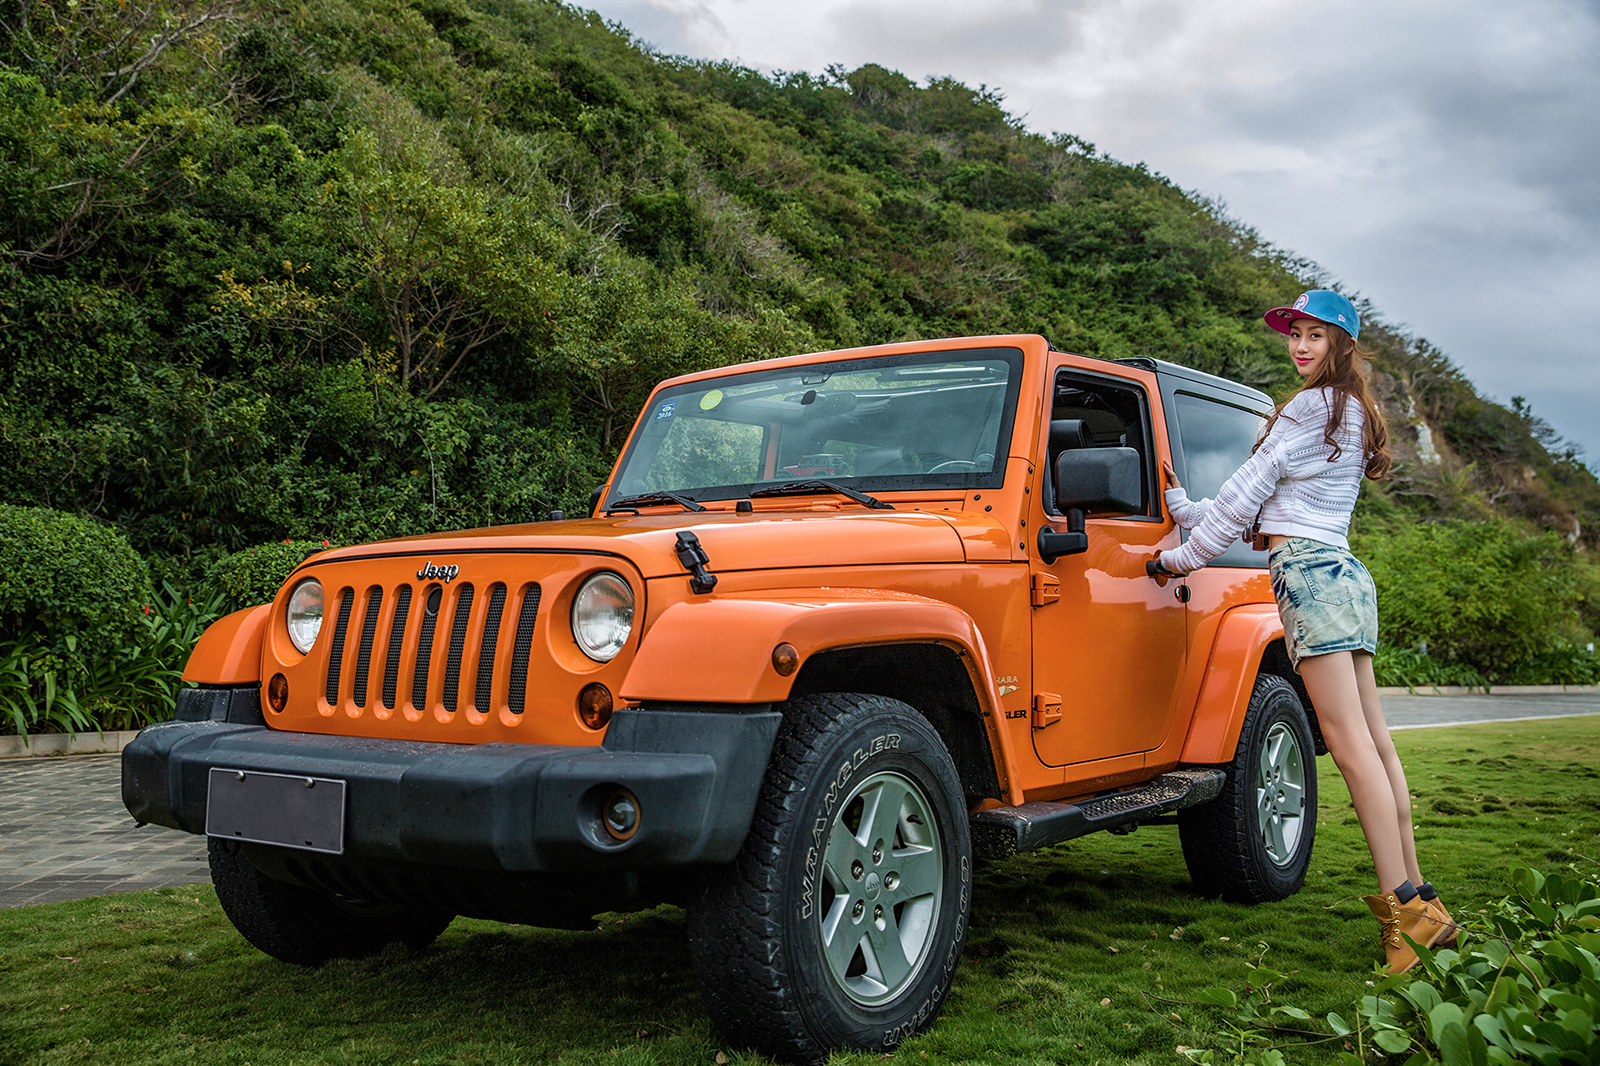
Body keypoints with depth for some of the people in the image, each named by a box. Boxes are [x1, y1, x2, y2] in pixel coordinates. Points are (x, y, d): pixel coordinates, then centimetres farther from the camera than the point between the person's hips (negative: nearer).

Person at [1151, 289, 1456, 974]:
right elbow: (1266, 507, 24)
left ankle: (1403, 908, -14)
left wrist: (1187, 555, 3)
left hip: (1309, 572, -10)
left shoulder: (1314, 406, -6)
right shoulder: (1352, 417, 24)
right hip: (1344, 574, 10)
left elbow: (1249, 491, -6)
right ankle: (1417, 900, 12)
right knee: (1372, 743, 8)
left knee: (1349, 743, -13)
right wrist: (1183, 508, 25)